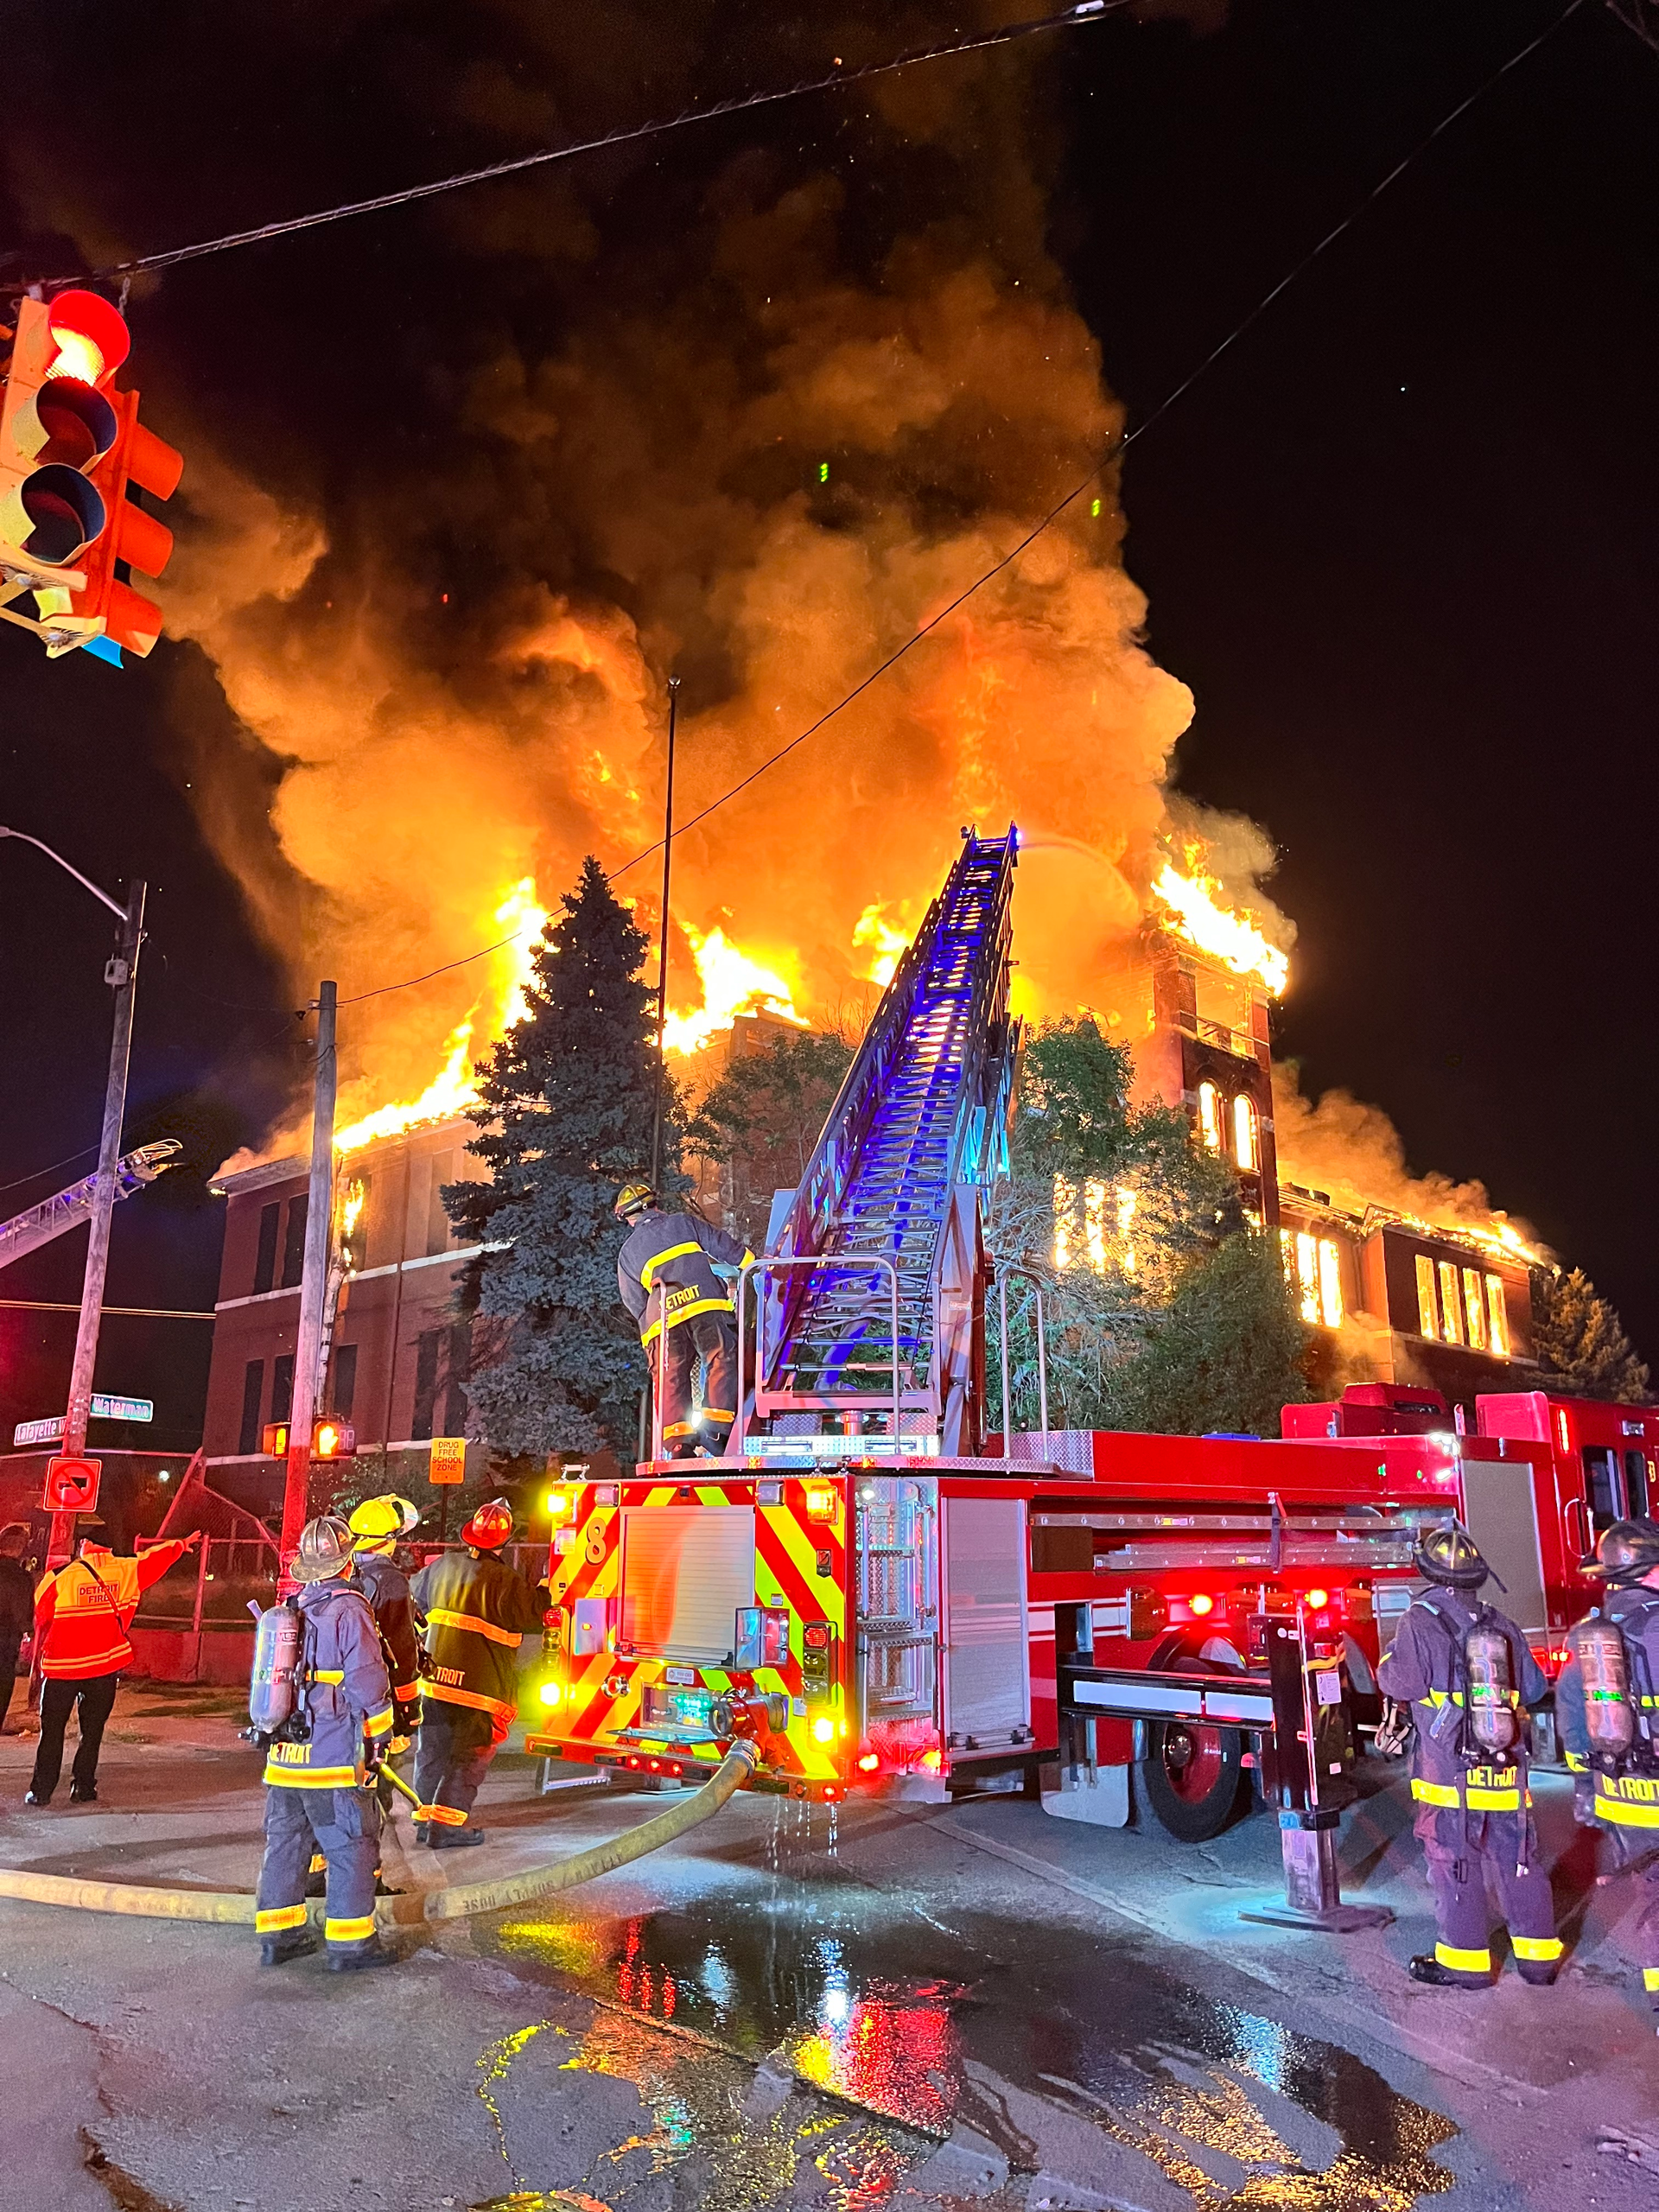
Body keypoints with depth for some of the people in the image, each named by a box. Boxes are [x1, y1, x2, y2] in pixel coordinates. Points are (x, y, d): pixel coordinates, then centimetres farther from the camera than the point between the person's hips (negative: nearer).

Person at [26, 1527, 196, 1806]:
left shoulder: (60, 1578, -10)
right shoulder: (126, 1572, -2)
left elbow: (42, 1621, -2)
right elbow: (158, 1557, 14)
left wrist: (39, 1662, 12)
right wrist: (181, 1543, 32)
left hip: (62, 1667, -2)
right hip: (105, 1666, 2)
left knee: (52, 1730, 10)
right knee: (92, 1730, 12)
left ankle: (41, 1791, 11)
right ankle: (83, 1788, 12)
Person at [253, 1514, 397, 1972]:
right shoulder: (349, 1610, -14)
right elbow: (368, 1683, -15)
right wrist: (380, 1737, -3)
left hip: (284, 1757, 7)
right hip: (335, 1759, -7)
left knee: (284, 1842, 17)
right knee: (352, 1849, 3)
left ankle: (277, 1935, 24)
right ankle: (349, 1944, 8)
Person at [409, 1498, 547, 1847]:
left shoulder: (444, 1565, 4)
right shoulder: (501, 1579, -16)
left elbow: (418, 1592, 23)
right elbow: (529, 1615, -9)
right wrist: (544, 1593, 10)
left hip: (436, 1674, 6)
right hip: (479, 1683, -6)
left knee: (431, 1750, 17)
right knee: (469, 1756, 4)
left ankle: (426, 1818, 27)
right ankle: (445, 1828, 3)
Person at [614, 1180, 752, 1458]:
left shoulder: (627, 1252, 24)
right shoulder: (683, 1223, 21)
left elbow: (634, 1302, 21)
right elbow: (724, 1246, 18)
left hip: (662, 1318, 2)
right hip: (704, 1303, -2)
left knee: (670, 1380, 6)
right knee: (722, 1360, -4)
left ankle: (677, 1442, -5)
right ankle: (715, 1426, -19)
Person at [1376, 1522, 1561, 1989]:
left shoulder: (1422, 1621, -12)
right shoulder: (1501, 1623, 6)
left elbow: (1399, 1683, -15)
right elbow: (1533, 1689, 14)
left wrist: (1391, 1655, 5)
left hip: (1449, 1768, -5)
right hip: (1506, 1770, 5)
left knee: (1454, 1863, 5)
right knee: (1519, 1860, 15)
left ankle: (1464, 1959, 12)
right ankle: (1538, 1953, 24)